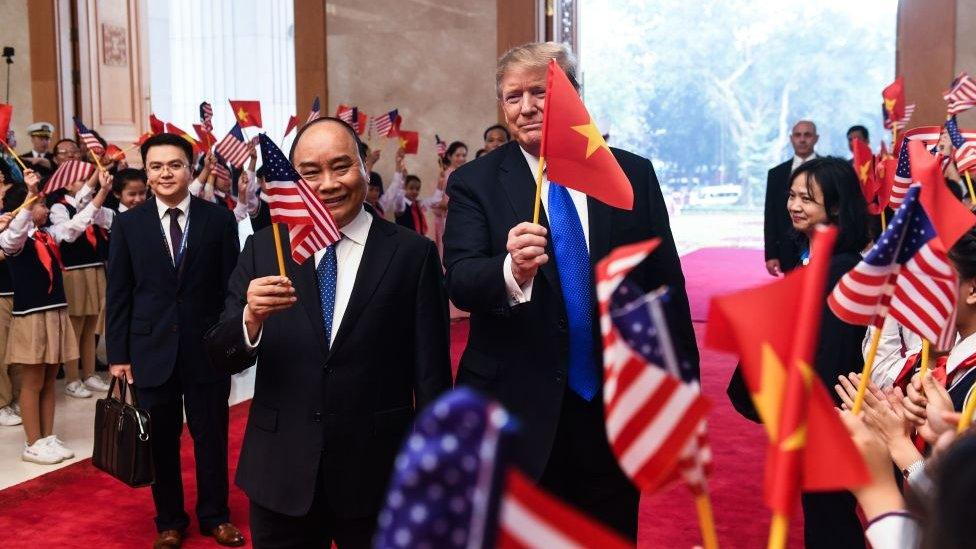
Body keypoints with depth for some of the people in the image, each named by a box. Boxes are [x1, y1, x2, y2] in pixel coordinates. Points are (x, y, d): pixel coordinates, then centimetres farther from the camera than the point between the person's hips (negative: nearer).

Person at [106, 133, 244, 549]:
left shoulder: (219, 219, -2)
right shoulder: (128, 224, 2)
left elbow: (231, 288, 0)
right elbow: (119, 294, 3)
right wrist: (118, 353, 0)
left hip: (207, 349, -1)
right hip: (151, 350, 1)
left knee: (212, 437, 11)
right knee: (161, 441, 11)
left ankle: (215, 515, 29)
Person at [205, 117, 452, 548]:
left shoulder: (412, 254, -6)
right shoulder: (263, 249, 1)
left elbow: (431, 377, -4)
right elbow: (223, 358, -2)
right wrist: (251, 318, -23)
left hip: (377, 475, -2)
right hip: (280, 475, 2)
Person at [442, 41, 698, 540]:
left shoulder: (633, 175, 1)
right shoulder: (474, 183, -3)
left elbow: (666, 284, 4)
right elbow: (460, 283, -15)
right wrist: (511, 271, -36)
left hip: (618, 408, 2)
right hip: (517, 411, -1)